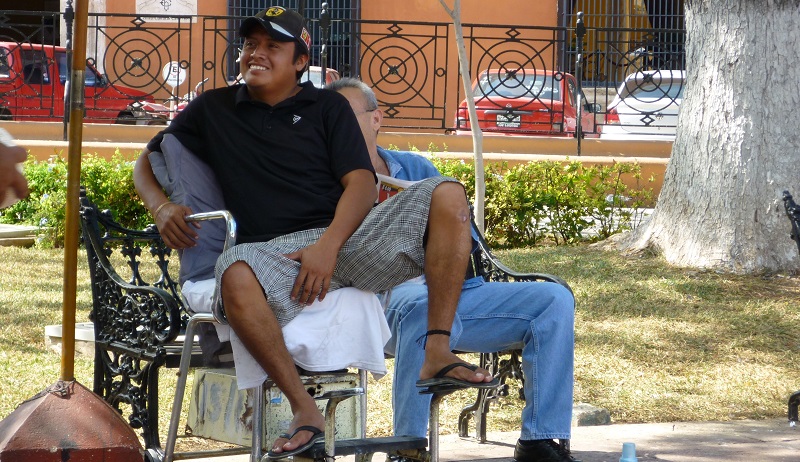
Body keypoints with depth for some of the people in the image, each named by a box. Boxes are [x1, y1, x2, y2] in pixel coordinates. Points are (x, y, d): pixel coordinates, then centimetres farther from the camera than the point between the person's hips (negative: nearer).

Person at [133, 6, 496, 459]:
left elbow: (362, 184, 3)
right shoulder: (214, 109, 20)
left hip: (347, 236, 1)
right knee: (236, 272, -40)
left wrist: (329, 245, -16)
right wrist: (162, 208, 0)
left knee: (447, 196, -22)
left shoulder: (328, 107, 17)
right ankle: (303, 409, -32)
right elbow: (147, 162, 25)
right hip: (279, 252, -1)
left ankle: (437, 354, -25)